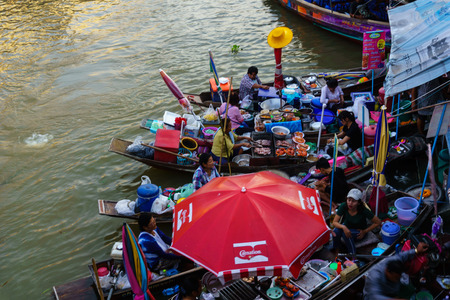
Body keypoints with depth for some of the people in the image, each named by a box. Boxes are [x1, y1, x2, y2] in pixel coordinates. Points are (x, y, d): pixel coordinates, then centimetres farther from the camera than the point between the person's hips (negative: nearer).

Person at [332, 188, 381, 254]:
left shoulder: (364, 211, -29)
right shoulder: (343, 206, -24)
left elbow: (378, 222, -17)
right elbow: (334, 222, -20)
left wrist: (365, 231, -16)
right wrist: (343, 227, -40)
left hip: (359, 232, -3)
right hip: (347, 227, 3)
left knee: (345, 233, -32)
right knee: (336, 231, -29)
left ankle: (353, 254, -14)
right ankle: (336, 249, -4)